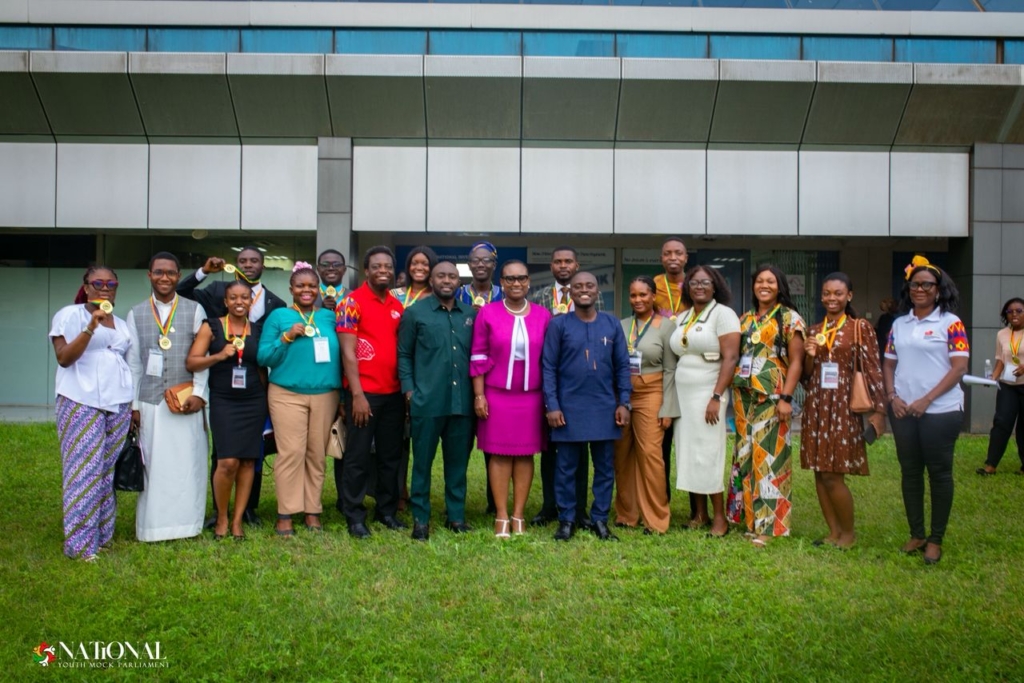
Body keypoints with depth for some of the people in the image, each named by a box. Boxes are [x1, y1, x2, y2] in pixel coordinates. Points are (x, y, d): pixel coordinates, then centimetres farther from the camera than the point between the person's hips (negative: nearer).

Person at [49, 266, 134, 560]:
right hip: (81, 402, -5)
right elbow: (63, 358, -9)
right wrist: (90, 327, -20)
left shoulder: (122, 324, 18)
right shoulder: (68, 315, 1)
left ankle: (103, 535, 12)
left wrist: (134, 406, 15)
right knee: (84, 470, -7)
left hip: (119, 403, 5)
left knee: (109, 469, 4)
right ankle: (80, 543, -2)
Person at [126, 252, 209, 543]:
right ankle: (153, 525, 12)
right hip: (150, 402, 1)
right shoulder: (136, 314, 8)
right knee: (153, 465, 3)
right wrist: (133, 404, 4)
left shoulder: (194, 310, 4)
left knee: (187, 464, 2)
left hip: (187, 401, -1)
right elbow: (133, 362, 8)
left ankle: (186, 523, 11)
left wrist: (198, 393, -7)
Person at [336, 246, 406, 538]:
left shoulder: (398, 306, 11)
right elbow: (347, 351, -10)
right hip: (364, 392, -5)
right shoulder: (353, 301, -6)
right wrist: (357, 394, -15)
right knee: (358, 457, 3)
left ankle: (387, 510, 24)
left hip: (394, 393, 6)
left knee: (391, 456, 12)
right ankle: (354, 516, 12)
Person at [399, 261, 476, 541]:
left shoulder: (471, 314, 11)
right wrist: (409, 389, -5)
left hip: (463, 401, 3)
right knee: (423, 461, 5)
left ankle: (456, 515, 22)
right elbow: (403, 355, 4)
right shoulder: (415, 314, 3)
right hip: (427, 401, -3)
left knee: (458, 461, 10)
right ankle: (420, 518, 15)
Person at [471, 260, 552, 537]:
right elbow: (478, 357, -1)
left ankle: (519, 515, 15)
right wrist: (478, 395, -5)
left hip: (531, 396, 2)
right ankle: (501, 516, 11)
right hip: (497, 394, -2)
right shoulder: (487, 313, -1)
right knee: (499, 454, 2)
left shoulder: (543, 315, 4)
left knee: (525, 454, 6)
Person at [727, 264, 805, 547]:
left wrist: (786, 398, -15)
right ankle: (747, 515, 19)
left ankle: (767, 524, 3)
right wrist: (734, 391, 6)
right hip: (744, 397, 6)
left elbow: (796, 362, -8)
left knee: (768, 457, -4)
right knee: (745, 455, 9)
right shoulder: (745, 319, 14)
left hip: (771, 397, -6)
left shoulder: (789, 318, -3)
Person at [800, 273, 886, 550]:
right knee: (819, 472, 7)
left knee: (833, 475, -6)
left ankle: (848, 532, 13)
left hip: (843, 406, -5)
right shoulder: (814, 330, 12)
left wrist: (879, 409, -12)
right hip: (815, 406, 5)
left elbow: (872, 369, -6)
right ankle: (833, 531, 19)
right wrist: (809, 356, -7)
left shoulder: (860, 327, -2)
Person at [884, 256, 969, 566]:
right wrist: (892, 396, -3)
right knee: (910, 472, 10)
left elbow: (959, 367, -10)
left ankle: (936, 539, 16)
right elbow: (888, 364, 13)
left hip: (940, 410, -4)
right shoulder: (899, 324, 9)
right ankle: (916, 534, 22)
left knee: (939, 473, 4)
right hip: (903, 411, 5)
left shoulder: (950, 322, -5)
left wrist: (927, 399, -15)